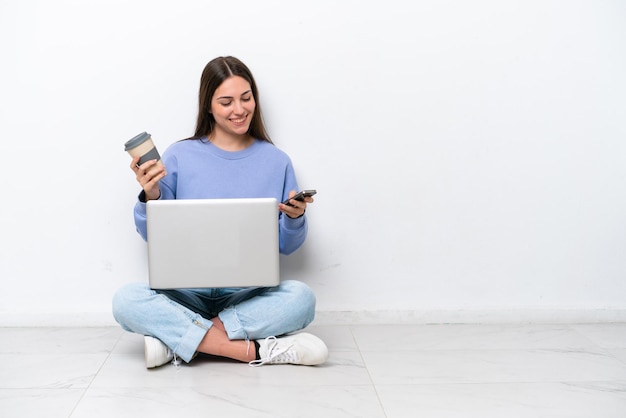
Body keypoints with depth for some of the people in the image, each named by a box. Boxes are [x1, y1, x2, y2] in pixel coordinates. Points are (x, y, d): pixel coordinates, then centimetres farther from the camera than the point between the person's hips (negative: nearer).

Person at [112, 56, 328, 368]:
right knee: (126, 300, -29)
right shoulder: (180, 155, 2)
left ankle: (178, 338, -23)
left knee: (301, 297, -30)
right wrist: (150, 198, -13)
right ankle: (254, 350, -29)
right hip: (188, 291, 0)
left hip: (250, 293, 1)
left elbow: (286, 246, 9)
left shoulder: (276, 161, 5)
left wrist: (295, 219, -12)